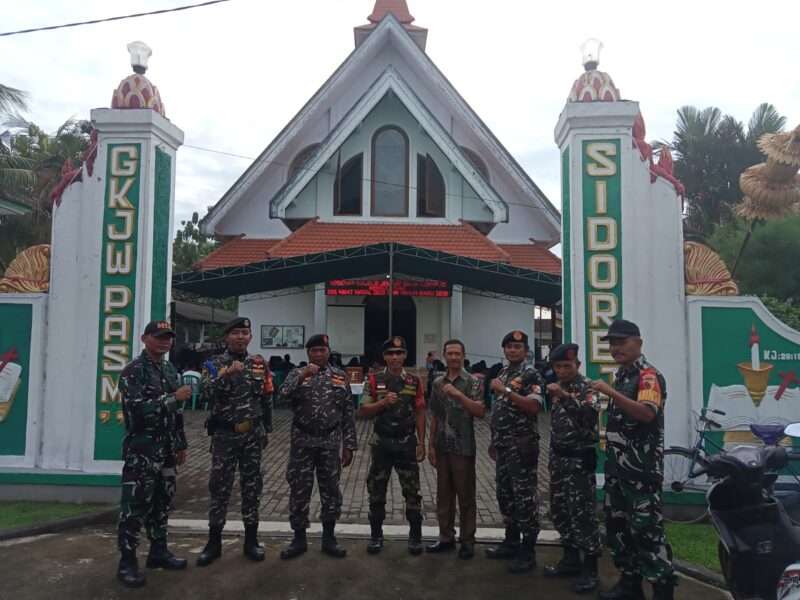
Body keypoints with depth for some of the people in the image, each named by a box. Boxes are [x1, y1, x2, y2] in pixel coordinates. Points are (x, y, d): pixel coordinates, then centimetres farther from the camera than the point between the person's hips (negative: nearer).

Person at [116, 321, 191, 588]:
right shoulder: (133, 370, -10)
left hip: (166, 449, 7)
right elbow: (136, 408, -22)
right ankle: (127, 561, 6)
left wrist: (181, 444, 17)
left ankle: (158, 551, 26)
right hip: (141, 450, -7)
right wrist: (173, 397, -23)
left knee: (162, 500, 14)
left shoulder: (170, 369, 13)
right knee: (135, 504, -3)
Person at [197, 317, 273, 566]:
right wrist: (226, 374, -31)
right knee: (219, 487, 5)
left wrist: (266, 431, 13)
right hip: (224, 435, -2)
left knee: (252, 486, 8)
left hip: (252, 435, 2)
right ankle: (214, 542, 17)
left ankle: (251, 540, 19)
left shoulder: (259, 363, 5)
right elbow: (204, 394, -19)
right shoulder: (215, 363, -3)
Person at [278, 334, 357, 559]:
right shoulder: (297, 374, 1)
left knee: (331, 489, 8)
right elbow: (282, 397, -17)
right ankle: (299, 539, 19)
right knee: (299, 490, 5)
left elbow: (348, 413, 5)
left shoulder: (340, 377, 5)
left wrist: (349, 445, 2)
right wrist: (302, 376, -25)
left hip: (330, 442, 1)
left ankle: (328, 538, 22)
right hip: (303, 441, -1)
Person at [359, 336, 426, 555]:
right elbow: (363, 412, -5)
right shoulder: (374, 380, -3)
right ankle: (376, 535, 22)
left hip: (407, 443, 0)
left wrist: (421, 443, 0)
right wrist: (383, 402, -21)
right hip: (381, 443, 0)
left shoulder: (414, 381, 1)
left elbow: (420, 414, 4)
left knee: (412, 491, 5)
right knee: (377, 491, 8)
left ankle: (415, 536, 19)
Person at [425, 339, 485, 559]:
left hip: (464, 448, -4)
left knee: (466, 495, 4)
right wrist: (431, 445, 9)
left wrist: (458, 394, -25)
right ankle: (446, 537, 23)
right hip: (442, 447, 5)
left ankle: (467, 540, 16)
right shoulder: (438, 383, 9)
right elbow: (435, 416, 12)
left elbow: (480, 412, -17)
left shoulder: (473, 382, -5)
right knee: (443, 494, 12)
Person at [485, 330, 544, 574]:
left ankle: (528, 552, 5)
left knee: (525, 496, -3)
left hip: (522, 444, -8)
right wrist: (494, 441, 19)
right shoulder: (502, 373, 15)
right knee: (505, 493, 14)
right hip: (503, 444, 8)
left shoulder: (530, 374, -9)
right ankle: (511, 542, 27)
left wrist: (506, 391, -22)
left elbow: (534, 407, -22)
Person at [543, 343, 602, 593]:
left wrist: (565, 396, -40)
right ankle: (571, 559, 24)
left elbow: (589, 413, -28)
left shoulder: (587, 386, -9)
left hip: (580, 459, -7)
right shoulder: (557, 386, 11)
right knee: (560, 511, 12)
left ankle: (590, 568, 4)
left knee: (582, 513, -6)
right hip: (558, 458, 7)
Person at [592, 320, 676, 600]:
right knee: (617, 523, 13)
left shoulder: (648, 375, -12)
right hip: (617, 465, 9)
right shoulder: (620, 375, 15)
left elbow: (647, 413, -28)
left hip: (641, 467, -9)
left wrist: (610, 393, -33)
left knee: (646, 527, -7)